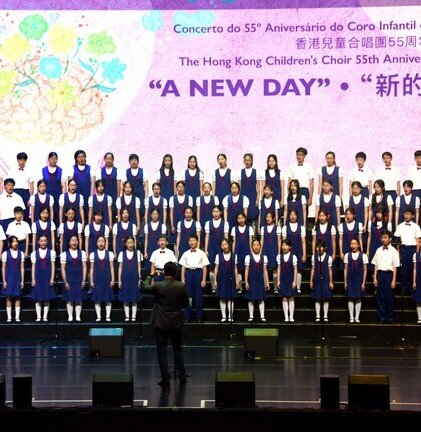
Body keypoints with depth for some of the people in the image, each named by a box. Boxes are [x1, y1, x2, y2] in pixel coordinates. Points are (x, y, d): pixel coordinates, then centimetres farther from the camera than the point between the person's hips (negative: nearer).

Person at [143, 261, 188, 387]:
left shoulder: (157, 286, -15)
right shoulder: (181, 286, -10)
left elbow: (145, 287, 4)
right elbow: (186, 303, 0)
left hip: (161, 323, -2)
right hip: (176, 323, 2)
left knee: (162, 350, 4)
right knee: (178, 348, 17)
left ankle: (165, 378, 3)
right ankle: (182, 376, 21)